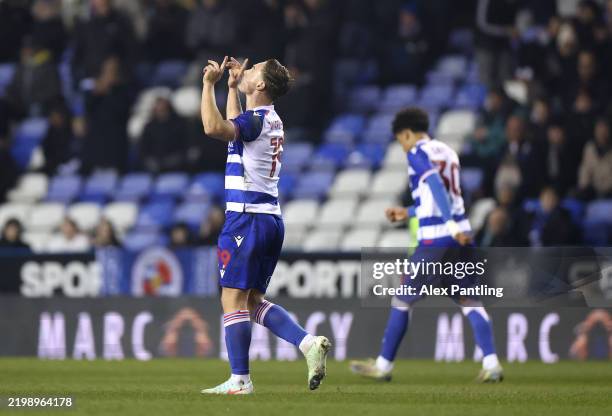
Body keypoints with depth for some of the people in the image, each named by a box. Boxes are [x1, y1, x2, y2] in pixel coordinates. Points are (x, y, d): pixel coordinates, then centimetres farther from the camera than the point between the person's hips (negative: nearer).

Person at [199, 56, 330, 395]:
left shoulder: (255, 119, -13)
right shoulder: (272, 120, 15)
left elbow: (214, 127, -32)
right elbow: (233, 127, 37)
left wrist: (209, 83, -22)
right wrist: (232, 87, 39)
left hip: (247, 218, -9)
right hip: (271, 218, 9)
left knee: (233, 300, -4)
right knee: (254, 301, 13)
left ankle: (240, 380, -4)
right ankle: (309, 343, -1)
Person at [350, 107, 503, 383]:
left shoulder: (417, 154, -3)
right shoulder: (448, 152, 19)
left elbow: (436, 187, -18)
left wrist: (453, 225, -26)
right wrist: (408, 213, 36)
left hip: (433, 240, -6)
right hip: (461, 238, 6)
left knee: (402, 299, 6)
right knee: (469, 300, 4)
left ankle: (384, 365, 13)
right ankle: (491, 363, -11)